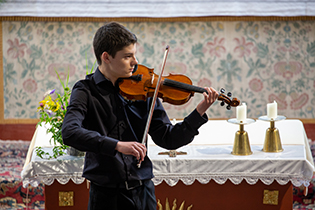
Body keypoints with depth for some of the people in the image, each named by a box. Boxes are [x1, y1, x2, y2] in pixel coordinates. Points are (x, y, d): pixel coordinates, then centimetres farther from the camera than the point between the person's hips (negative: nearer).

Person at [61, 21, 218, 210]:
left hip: (143, 192, 3)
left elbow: (167, 139, 3)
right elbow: (70, 133, -25)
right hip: (107, 194, -3)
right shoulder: (86, 91, -7)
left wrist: (200, 113, -10)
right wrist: (117, 145, -34)